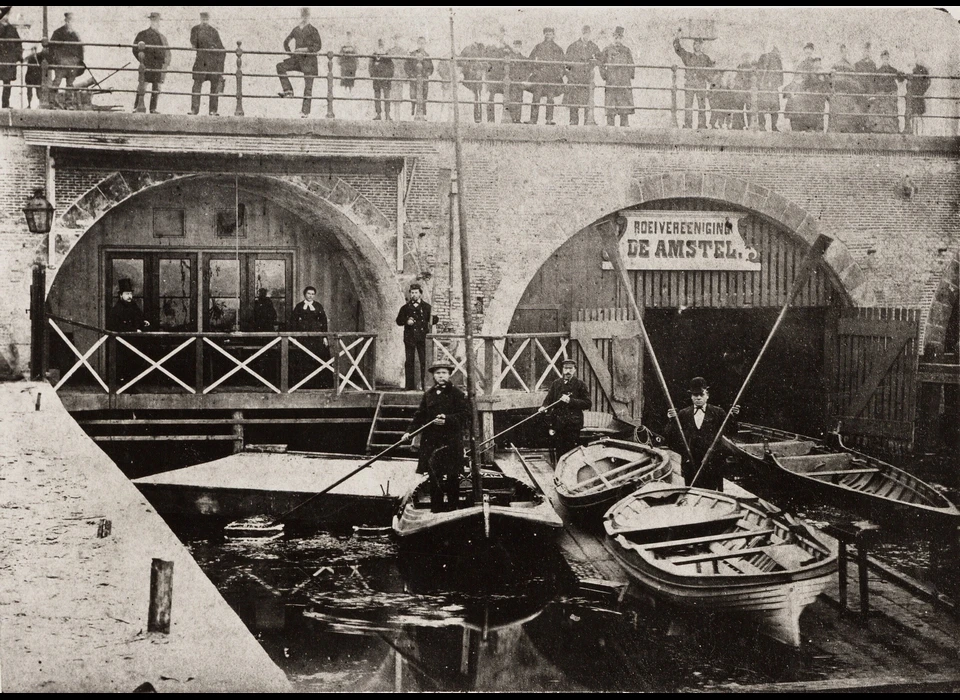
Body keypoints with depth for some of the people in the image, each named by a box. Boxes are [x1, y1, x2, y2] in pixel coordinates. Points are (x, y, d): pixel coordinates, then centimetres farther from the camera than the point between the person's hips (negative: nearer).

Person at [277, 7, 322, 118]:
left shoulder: (312, 30, -5)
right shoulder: (296, 30, 10)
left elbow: (318, 46, -9)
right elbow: (286, 42, 22)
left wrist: (305, 49, -18)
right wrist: (290, 53, 10)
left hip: (309, 60, -5)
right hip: (298, 59, 5)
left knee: (308, 86, -5)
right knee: (280, 66, -14)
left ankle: (305, 111, -3)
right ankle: (288, 91, -13)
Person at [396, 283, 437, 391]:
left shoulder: (426, 307, 10)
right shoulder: (406, 307, 12)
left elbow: (434, 319, 10)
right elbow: (399, 321, 13)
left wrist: (432, 320, -14)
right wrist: (406, 322, -7)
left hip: (422, 337, -1)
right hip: (409, 337, 1)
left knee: (424, 361, -4)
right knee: (409, 361, -1)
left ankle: (425, 385, 0)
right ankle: (410, 386, 3)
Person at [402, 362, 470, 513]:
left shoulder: (457, 394, 1)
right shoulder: (428, 394, 13)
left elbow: (465, 415, -7)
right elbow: (420, 415, 13)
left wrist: (447, 420, -20)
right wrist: (410, 431, 0)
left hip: (451, 442, -4)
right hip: (431, 441, 4)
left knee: (452, 478, -1)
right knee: (434, 477, 6)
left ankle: (453, 510, 8)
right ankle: (436, 510, 13)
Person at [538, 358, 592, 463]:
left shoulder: (580, 385, 2)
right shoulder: (556, 383, 12)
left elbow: (588, 404, -5)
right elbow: (548, 399, 15)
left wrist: (570, 401, -14)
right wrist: (544, 407, -7)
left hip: (573, 426, -3)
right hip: (558, 424, 3)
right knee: (558, 452, 5)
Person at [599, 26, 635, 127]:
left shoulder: (626, 51, 12)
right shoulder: (607, 50, 7)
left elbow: (631, 66, 17)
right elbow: (601, 65, 10)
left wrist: (631, 77, 9)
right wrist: (605, 77, 2)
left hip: (625, 84, 2)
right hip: (611, 84, -2)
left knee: (625, 111, -1)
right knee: (610, 111, -5)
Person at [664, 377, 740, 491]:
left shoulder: (717, 412, 6)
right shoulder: (683, 414, 8)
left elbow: (730, 431, -3)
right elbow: (669, 437, 1)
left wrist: (733, 416, -19)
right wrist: (671, 420, -15)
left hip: (712, 464, -1)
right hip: (690, 464, 1)